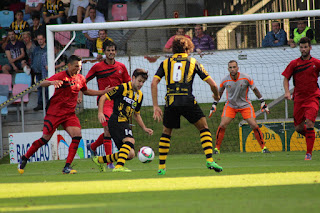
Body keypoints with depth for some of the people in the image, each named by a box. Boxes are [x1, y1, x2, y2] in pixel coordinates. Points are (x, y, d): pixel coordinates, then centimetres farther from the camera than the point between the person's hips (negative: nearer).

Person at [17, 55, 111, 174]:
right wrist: (52, 82, -45)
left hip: (70, 114, 5)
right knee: (45, 138, -3)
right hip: (54, 113, -5)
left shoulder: (80, 79, 7)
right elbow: (42, 84, -23)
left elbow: (86, 91, 28)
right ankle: (24, 159, 18)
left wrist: (103, 92, 22)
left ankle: (67, 167, -11)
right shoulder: (61, 76, -13)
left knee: (77, 135, -16)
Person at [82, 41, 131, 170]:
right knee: (108, 128, -17)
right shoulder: (98, 67, 0)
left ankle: (93, 146, 38)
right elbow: (84, 81, 6)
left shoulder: (121, 67, 8)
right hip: (104, 100, -4)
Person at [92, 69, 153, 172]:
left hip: (125, 124, 8)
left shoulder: (140, 95, 17)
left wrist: (144, 128, 21)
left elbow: (136, 115, 29)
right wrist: (100, 112, -20)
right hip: (116, 120, -8)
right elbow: (103, 98, -6)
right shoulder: (123, 88, -6)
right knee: (130, 140, -32)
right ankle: (119, 166, -41)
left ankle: (99, 160, 18)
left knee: (130, 154, 2)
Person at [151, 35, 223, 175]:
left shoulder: (165, 63, 18)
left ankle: (161, 167, 16)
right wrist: (216, 95, 33)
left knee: (166, 132, 20)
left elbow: (154, 83, 6)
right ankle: (210, 161, -4)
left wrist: (155, 106, 8)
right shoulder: (193, 62, 15)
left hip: (170, 102, 2)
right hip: (188, 100, -2)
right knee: (203, 128, 12)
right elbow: (212, 84, 12)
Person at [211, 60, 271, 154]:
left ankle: (263, 147, 2)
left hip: (245, 105, -1)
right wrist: (214, 105, 4)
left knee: (254, 126, -12)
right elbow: (219, 92, 6)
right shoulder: (225, 80, -12)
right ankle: (216, 148, 0)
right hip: (230, 105, 1)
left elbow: (255, 90, -1)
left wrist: (263, 102, 0)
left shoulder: (246, 78, -15)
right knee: (222, 125, -14)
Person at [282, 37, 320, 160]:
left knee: (309, 122, -20)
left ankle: (309, 153, -15)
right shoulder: (294, 64, 4)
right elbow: (286, 78, 8)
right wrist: (287, 92, -8)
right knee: (298, 128, 3)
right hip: (298, 98, 3)